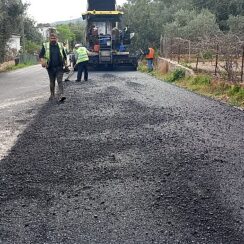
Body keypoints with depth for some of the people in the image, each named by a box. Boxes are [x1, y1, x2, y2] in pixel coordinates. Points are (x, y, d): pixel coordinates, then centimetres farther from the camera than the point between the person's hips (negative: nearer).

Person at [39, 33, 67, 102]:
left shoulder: (60, 45, 8)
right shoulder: (45, 46, 3)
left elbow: (64, 55, 17)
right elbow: (40, 55, 1)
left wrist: (65, 63, 8)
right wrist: (42, 61, -19)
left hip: (59, 67, 0)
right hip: (50, 67, 0)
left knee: (60, 81, -10)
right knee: (52, 82, 11)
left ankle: (61, 95, -18)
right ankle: (52, 95, 25)